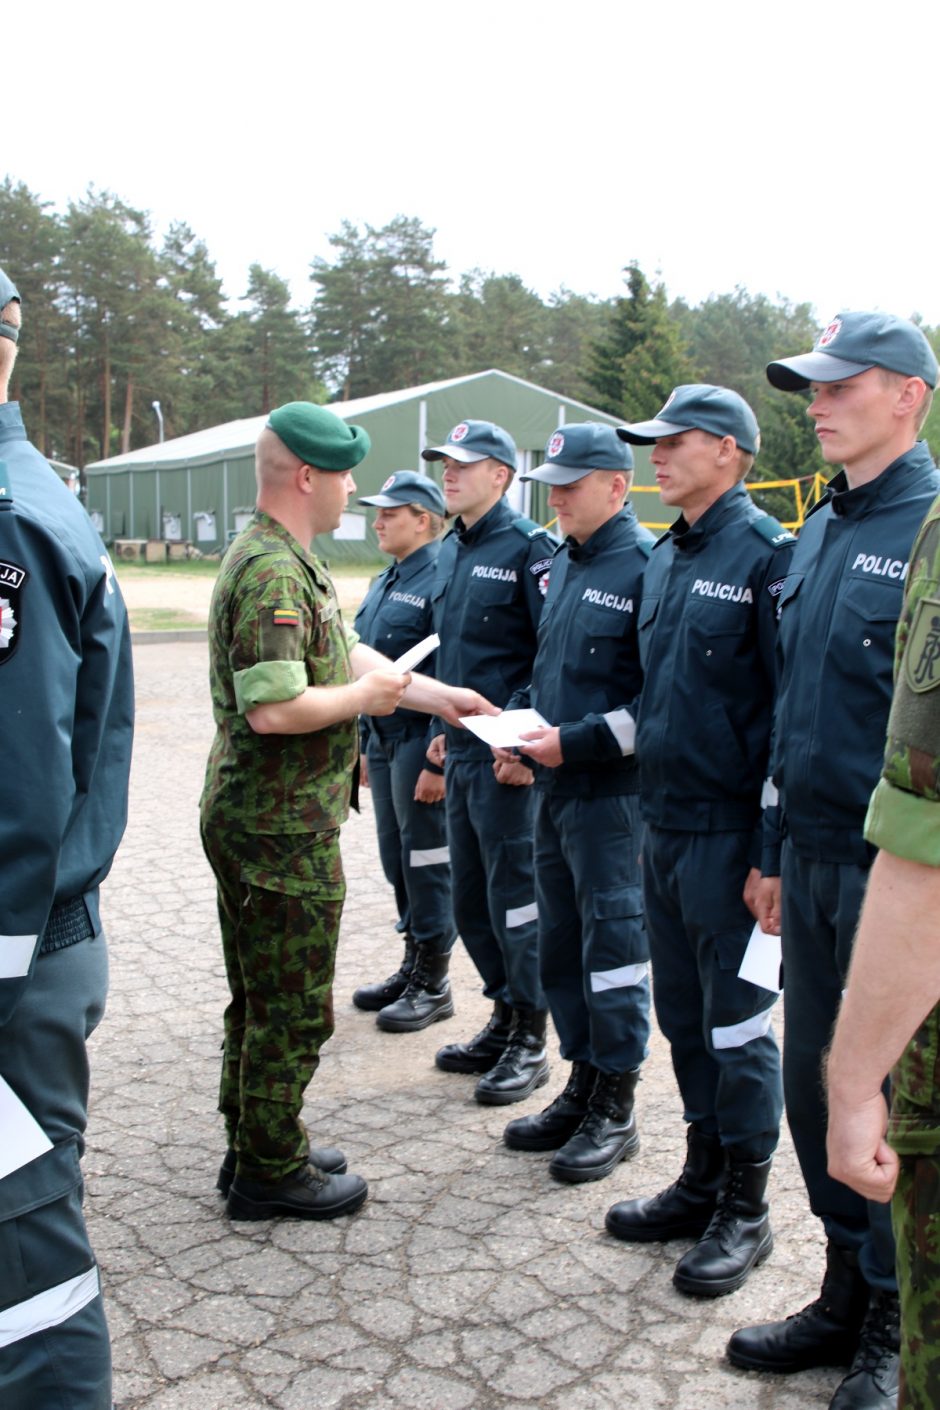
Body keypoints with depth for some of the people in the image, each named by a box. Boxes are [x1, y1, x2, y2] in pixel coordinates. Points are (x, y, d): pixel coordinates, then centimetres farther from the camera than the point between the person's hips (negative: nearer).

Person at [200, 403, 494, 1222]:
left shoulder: (292, 562, 13)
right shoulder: (273, 573, -21)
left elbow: (349, 653, 15)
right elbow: (274, 707, -30)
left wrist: (438, 696, 10)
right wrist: (366, 696, -15)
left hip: (260, 820, 11)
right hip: (282, 830, -11)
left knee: (262, 996, 20)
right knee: (293, 1008, 2)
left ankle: (258, 1148, 33)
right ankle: (270, 1174, 17)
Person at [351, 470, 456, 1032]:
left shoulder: (440, 580, -16)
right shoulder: (386, 581, 14)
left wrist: (437, 762, -22)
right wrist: (365, 742, 19)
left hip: (420, 742, -9)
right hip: (384, 739, 9)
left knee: (427, 860, 1)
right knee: (396, 857, 16)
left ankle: (434, 984, 13)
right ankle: (413, 965, 30)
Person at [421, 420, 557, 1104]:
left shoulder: (527, 547, -12)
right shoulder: (452, 550, 14)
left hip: (506, 756, -9)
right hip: (463, 748, 9)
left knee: (514, 895, 0)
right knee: (470, 900, 15)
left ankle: (530, 1041, 13)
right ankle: (505, 1017, 30)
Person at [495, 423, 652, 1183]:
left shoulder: (647, 565, -13)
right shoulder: (562, 564, 14)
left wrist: (577, 741, -19)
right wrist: (519, 721, 7)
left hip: (613, 793, -9)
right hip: (554, 786, 9)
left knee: (613, 944, 1)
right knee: (561, 945, 15)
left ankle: (616, 1110, 15)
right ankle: (583, 1086, 29)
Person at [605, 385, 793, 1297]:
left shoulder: (766, 554, -12)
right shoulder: (663, 558, 13)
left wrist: (772, 849, -17)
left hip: (728, 831, -8)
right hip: (663, 824, 8)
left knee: (737, 1021, 3)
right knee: (683, 1016, 16)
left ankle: (745, 1211, 19)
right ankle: (703, 1179, 32)